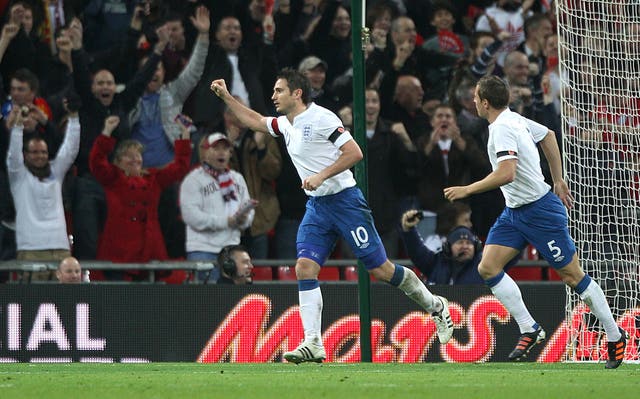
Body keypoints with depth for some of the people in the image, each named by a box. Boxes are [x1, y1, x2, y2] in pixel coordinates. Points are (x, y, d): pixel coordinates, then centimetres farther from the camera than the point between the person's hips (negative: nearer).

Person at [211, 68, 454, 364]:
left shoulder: (320, 118, -13)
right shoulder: (286, 125, 12)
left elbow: (354, 152, -18)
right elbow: (255, 121, 30)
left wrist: (321, 176, -22)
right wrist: (226, 97, 23)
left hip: (344, 200, -8)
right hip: (316, 207, 8)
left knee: (381, 269, -4)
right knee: (305, 268, -10)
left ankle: (434, 305, 17)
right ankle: (313, 345, -13)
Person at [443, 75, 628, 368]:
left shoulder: (502, 128, -22)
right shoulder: (514, 119, 7)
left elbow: (506, 174, -33)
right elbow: (548, 136, 23)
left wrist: (467, 190, -23)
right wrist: (558, 181, 27)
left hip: (540, 210, -10)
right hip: (514, 212, 10)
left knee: (572, 276, -1)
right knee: (487, 268, -3)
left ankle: (615, 335, 11)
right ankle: (529, 330, 0)